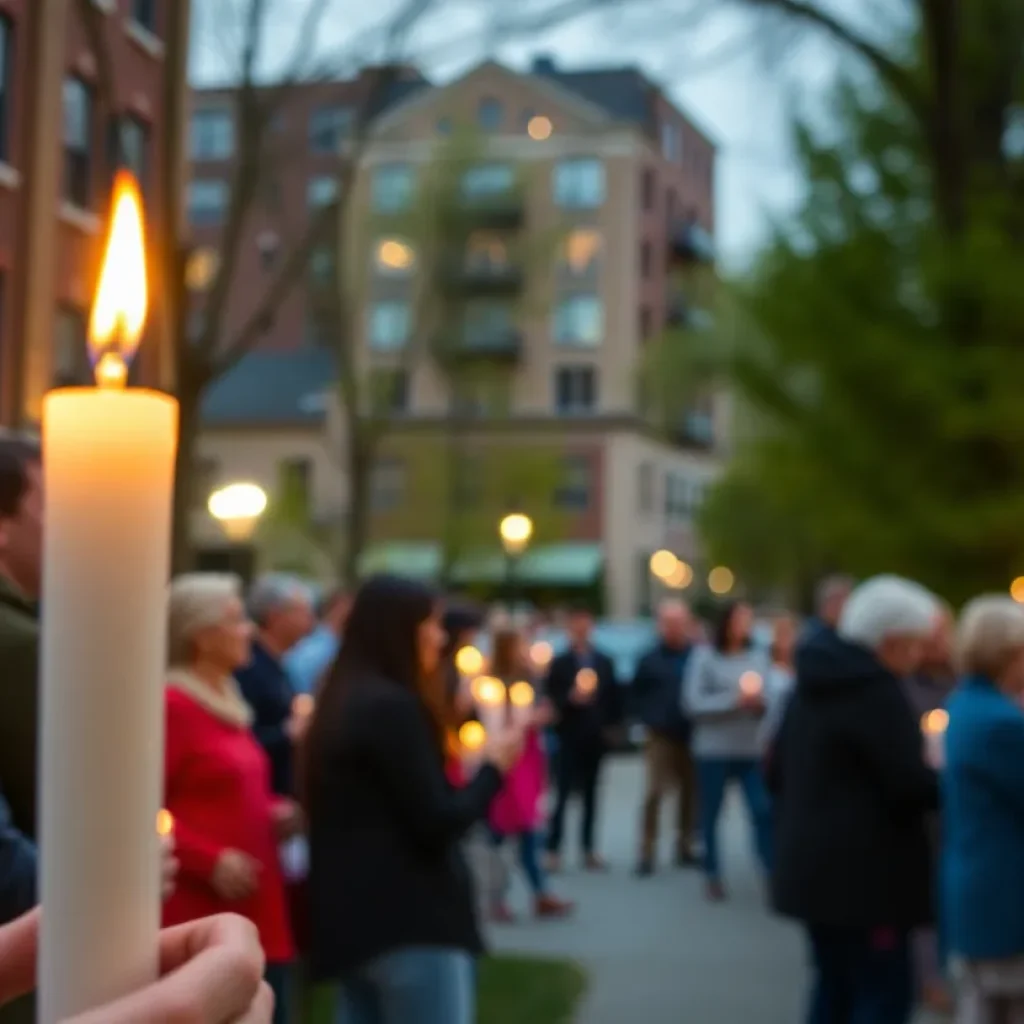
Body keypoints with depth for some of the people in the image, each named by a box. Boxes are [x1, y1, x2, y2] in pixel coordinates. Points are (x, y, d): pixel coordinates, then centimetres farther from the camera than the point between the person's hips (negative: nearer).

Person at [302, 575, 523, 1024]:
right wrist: (493, 766, -2)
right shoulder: (391, 706, -15)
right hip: (409, 920, -9)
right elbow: (439, 821, -17)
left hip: (354, 916, 9)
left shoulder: (343, 703, 13)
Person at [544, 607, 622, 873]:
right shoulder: (559, 663, 1)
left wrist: (610, 725, 2)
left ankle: (588, 849, 14)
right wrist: (570, 698, -20)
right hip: (569, 737, -3)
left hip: (596, 737, 3)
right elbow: (550, 698, -4)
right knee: (562, 794, -6)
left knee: (591, 794, 8)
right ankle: (553, 849, -3)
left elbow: (614, 698, 11)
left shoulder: (604, 663, 10)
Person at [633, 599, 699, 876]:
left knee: (690, 793, 10)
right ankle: (646, 854, -5)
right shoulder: (650, 660, -1)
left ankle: (685, 847, 23)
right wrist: (651, 717, -3)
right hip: (661, 737, -2)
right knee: (654, 793, -8)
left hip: (692, 737, 2)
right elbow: (636, 694, 8)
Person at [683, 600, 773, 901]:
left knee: (764, 811, -7)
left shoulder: (758, 657, 4)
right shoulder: (704, 656, -5)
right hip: (713, 750, -2)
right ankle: (713, 876, 20)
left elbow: (769, 698, 8)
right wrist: (735, 699, -16)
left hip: (752, 751, 2)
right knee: (711, 815, 7)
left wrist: (760, 701, -15)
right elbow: (694, 702, -11)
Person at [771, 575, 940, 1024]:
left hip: (814, 865, 9)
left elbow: (779, 772, 19)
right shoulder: (877, 690, -18)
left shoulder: (815, 682, 12)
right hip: (863, 873, -9)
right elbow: (911, 785, -20)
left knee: (836, 986, 18)